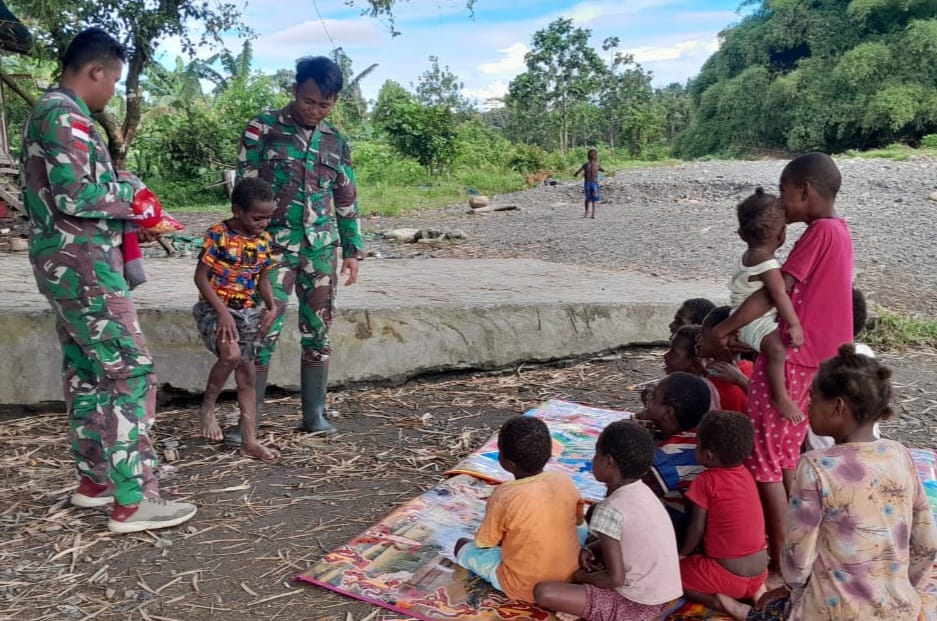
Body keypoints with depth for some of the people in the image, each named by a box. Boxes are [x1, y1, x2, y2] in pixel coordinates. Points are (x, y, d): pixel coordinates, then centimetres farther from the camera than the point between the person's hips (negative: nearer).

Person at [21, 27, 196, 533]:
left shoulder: (49, 112, 18)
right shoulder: (65, 115, -14)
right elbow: (74, 196, -23)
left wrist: (120, 196, 10)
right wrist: (130, 200, -8)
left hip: (67, 262, 11)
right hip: (81, 264, -11)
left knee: (86, 371, 14)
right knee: (129, 370, -10)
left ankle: (93, 479, 24)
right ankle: (133, 502, -8)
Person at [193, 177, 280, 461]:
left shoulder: (264, 239, 3)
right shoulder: (218, 235, -14)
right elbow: (201, 276, -13)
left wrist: (271, 307, -3)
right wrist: (222, 311, -20)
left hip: (247, 312, 6)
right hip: (214, 309, -6)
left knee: (247, 375, 5)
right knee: (231, 355, -30)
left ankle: (249, 441, 10)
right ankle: (207, 408, -2)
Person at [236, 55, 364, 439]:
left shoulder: (335, 141, 10)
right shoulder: (263, 128, 0)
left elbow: (346, 200, 15)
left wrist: (353, 249, 12)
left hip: (321, 246, 4)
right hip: (274, 243, -4)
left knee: (317, 332, 7)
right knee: (264, 332, -7)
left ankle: (314, 415, 17)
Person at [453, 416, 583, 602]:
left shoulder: (503, 496, -24)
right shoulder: (565, 480, -12)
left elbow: (484, 542, -8)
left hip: (525, 589, -3)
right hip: (570, 579, 3)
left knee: (463, 546, 14)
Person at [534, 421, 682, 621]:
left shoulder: (610, 509, -24)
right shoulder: (642, 491, 2)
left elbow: (615, 579, -23)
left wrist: (583, 576, -4)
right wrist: (589, 550, 3)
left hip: (635, 605, -8)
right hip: (658, 595, 9)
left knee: (543, 592, -16)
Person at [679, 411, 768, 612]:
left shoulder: (706, 481, -16)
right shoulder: (744, 473, 4)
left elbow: (696, 528, -11)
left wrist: (682, 554, 6)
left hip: (729, 576, -7)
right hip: (759, 571, 7)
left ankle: (714, 599, -9)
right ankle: (755, 590, 12)